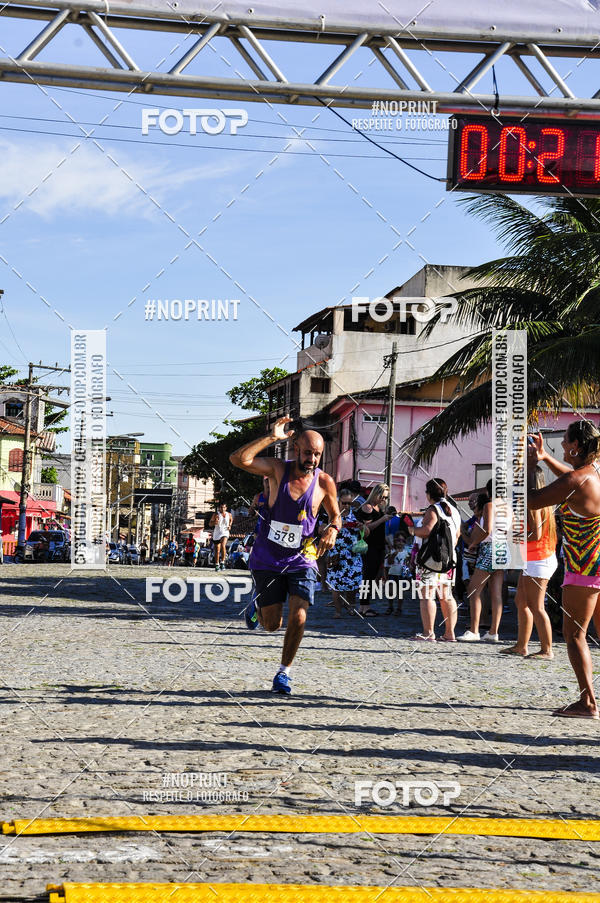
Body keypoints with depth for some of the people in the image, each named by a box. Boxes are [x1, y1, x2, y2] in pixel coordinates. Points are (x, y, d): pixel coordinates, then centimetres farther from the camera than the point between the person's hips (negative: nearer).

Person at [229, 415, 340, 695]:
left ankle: (284, 671, 8)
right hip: (268, 559, -1)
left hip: (302, 559, 1)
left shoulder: (325, 482, -6)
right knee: (272, 625, 4)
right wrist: (272, 438, -28)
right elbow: (238, 459, -25)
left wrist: (332, 530, -11)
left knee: (298, 618, -13)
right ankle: (258, 602, 40)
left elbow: (336, 515, 11)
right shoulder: (278, 469, -11)